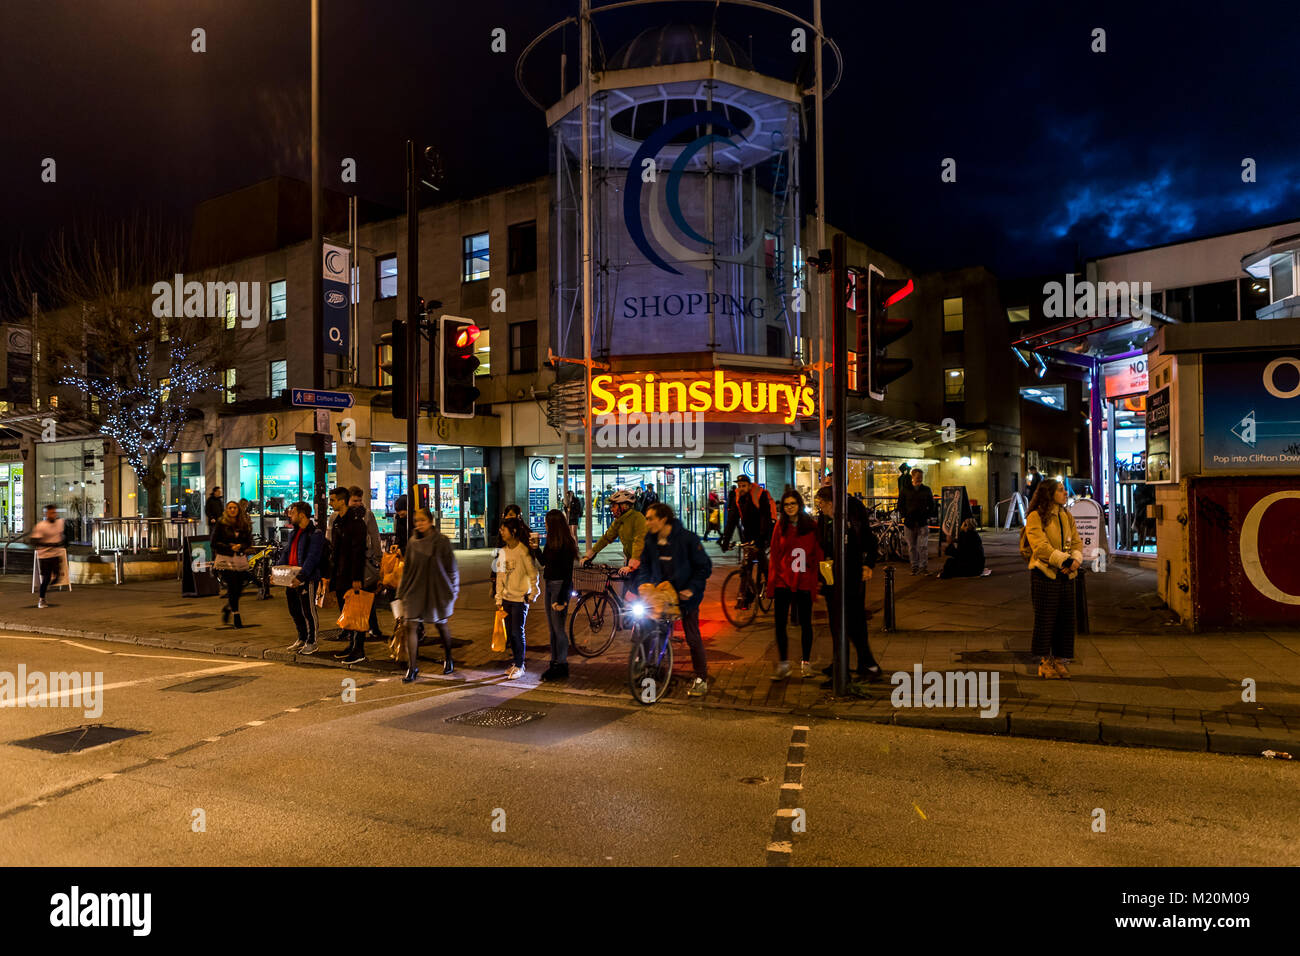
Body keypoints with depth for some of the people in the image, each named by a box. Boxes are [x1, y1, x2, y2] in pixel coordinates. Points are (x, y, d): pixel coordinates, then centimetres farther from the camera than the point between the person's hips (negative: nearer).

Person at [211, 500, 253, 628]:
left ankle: (227, 607, 33)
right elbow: (214, 543, -3)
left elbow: (249, 543, 10)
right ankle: (236, 617, -1)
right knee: (232, 587, -9)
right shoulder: (221, 524, 1)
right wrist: (230, 547, -14)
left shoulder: (244, 525, 10)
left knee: (239, 589, 3)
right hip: (225, 560, -4)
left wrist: (240, 546, -11)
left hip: (241, 559, 4)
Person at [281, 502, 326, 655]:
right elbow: (285, 552, 19)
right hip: (291, 579, 9)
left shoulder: (315, 534, -12)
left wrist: (300, 576, -26)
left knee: (308, 611, -1)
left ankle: (312, 642, 9)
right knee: (294, 611, 15)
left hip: (307, 579, -9)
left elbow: (312, 558, -19)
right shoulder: (293, 533, 16)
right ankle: (302, 639, 29)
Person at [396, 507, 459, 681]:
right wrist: (402, 593, 10)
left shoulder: (442, 541, -8)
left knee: (442, 626, 13)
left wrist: (452, 593, -4)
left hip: (437, 591, -3)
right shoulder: (412, 542, 4)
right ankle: (412, 668, 1)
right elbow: (407, 569, 11)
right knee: (411, 627, -6)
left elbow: (452, 568, -4)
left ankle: (448, 659, 37)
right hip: (415, 591, 3)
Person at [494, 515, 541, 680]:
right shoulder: (503, 552, 7)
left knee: (517, 632, -4)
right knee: (510, 633, 10)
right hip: (507, 597, 6)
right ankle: (515, 662, 22)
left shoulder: (523, 550, -12)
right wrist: (499, 599, 10)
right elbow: (500, 576, 11)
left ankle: (519, 666, 6)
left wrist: (533, 594, -7)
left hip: (520, 598, -6)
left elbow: (533, 573, -8)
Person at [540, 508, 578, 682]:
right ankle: (554, 662, 20)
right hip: (550, 585, 9)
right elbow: (543, 561, 18)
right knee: (552, 627, 13)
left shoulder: (566, 544, -16)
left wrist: (562, 598, -20)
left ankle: (562, 666, 5)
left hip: (560, 586, -9)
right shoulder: (551, 542, 9)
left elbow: (568, 573, -18)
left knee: (558, 627, -4)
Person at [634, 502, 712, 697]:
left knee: (693, 637, 1)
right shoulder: (650, 540, 0)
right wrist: (642, 583, -8)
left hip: (685, 595, -4)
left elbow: (705, 567, -10)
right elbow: (643, 565, 12)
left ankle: (701, 679, 14)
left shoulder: (687, 538, -14)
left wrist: (692, 589, -18)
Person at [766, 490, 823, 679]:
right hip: (783, 581, 0)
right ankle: (783, 664, 9)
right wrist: (771, 582, 0)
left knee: (805, 623, 8)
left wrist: (817, 579, -4)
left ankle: (806, 662, 22)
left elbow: (818, 554, 4)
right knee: (780, 623, -2)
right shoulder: (780, 527, 4)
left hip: (804, 582, 0)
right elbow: (774, 556, 5)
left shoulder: (812, 526, 2)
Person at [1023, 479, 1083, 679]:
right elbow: (1040, 546, -18)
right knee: (1045, 619, -2)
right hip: (1045, 574, -7)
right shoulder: (1035, 517, -8)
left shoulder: (1067, 517, 15)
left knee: (1065, 619, 9)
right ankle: (1044, 662, 7)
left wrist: (1076, 560, -10)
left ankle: (1060, 660, 19)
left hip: (1066, 575, 7)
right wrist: (1064, 560, -24)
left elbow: (1077, 542, 9)